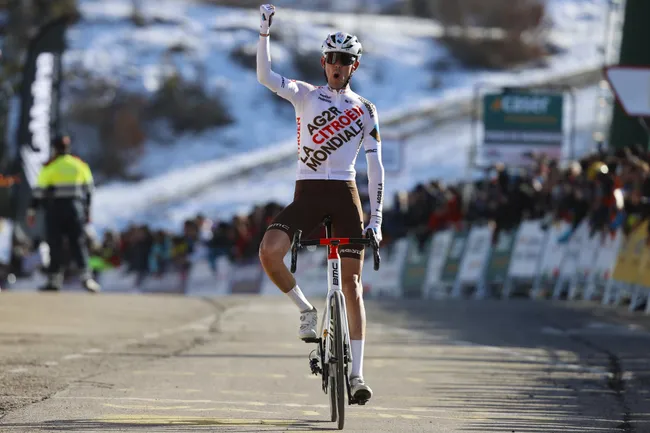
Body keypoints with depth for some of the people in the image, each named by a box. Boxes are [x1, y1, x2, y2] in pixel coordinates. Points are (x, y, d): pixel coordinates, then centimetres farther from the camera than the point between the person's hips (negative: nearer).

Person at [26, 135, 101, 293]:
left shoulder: (49, 167, -3)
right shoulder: (81, 165, 9)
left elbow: (39, 191, -5)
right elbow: (88, 190, 13)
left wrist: (32, 211, 0)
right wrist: (87, 211, 20)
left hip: (55, 209, -3)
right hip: (76, 207, 3)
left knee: (55, 245, 3)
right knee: (78, 244, 3)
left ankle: (54, 279, 3)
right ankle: (85, 276, -12)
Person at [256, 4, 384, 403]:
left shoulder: (365, 111, 9)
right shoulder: (306, 96, 8)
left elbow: (376, 168, 8)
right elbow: (265, 76, -9)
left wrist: (376, 219, 0)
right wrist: (265, 32, -19)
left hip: (345, 195, 0)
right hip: (307, 194, 0)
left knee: (352, 284, -4)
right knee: (269, 252, -26)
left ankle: (356, 374, 0)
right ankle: (306, 309, 1)